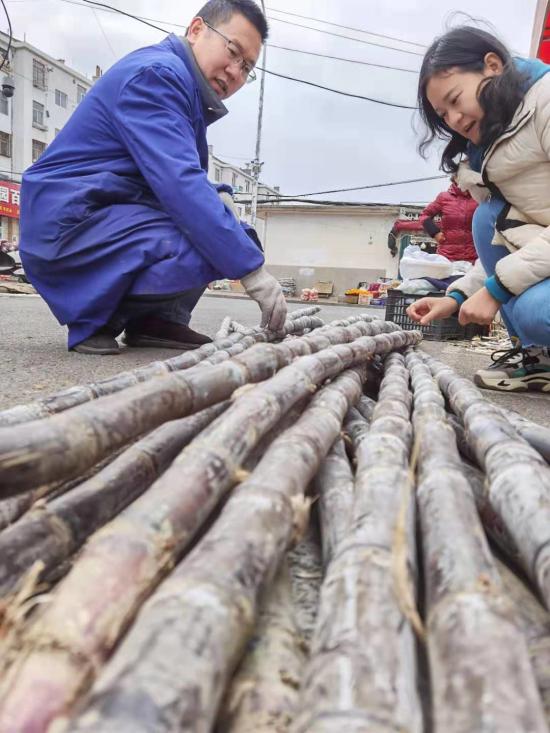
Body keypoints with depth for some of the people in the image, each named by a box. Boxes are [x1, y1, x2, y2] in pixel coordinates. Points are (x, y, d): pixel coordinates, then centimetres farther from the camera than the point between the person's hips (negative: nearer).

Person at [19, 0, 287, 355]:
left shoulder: (191, 93, 17)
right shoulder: (155, 74, -14)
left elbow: (179, 180, 21)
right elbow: (178, 183, -27)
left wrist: (217, 198, -2)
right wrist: (252, 269, -29)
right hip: (69, 222, -10)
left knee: (236, 233, 9)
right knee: (206, 250, -30)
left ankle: (158, 319, 1)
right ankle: (92, 318, -9)